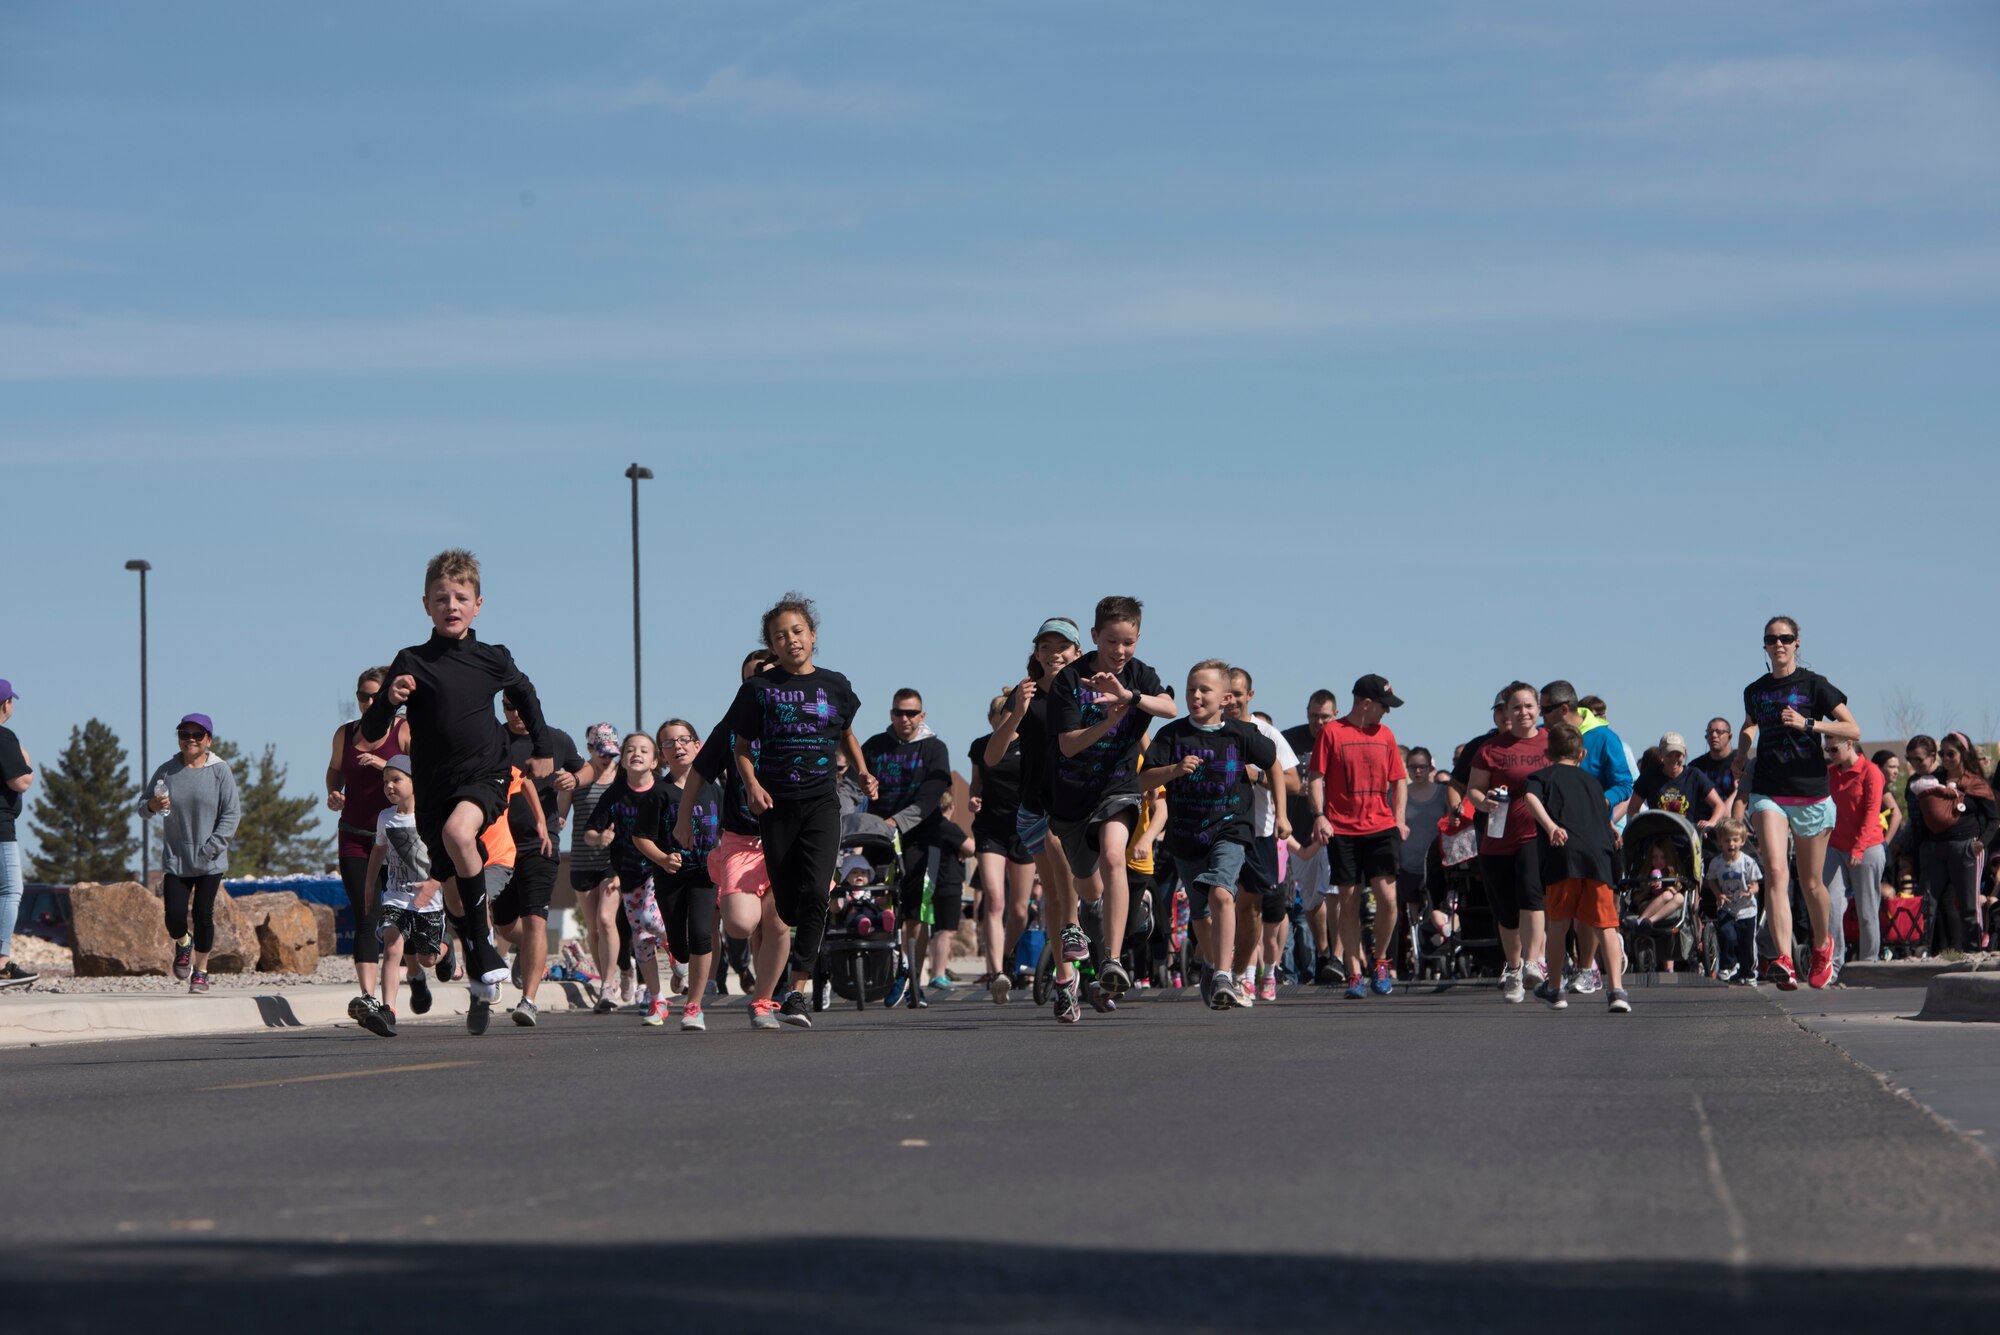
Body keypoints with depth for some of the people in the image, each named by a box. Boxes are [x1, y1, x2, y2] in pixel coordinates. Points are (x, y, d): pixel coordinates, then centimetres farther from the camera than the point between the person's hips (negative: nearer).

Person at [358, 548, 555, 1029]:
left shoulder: (493, 660, 1)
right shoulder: (411, 663, -3)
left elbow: (524, 693, 24)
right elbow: (370, 734, -4)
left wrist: (542, 749, 25)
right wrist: (389, 700, -24)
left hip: (485, 776, -2)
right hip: (434, 787, 2)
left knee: (458, 832, -34)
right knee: (453, 892, 7)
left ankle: (487, 945, -20)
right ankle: (481, 978, 30)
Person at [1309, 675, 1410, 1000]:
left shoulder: (1385, 734, 12)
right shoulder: (1331, 732, 0)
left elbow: (1399, 780, 17)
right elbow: (1317, 778, 0)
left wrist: (1398, 818, 5)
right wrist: (1319, 815, -13)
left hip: (1381, 828, 2)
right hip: (1342, 830, -2)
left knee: (1387, 895, -10)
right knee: (1349, 901, 0)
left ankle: (1380, 961, 10)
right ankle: (1355, 974, 7)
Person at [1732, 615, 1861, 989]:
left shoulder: (1814, 685, -1)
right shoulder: (1755, 691, 10)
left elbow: (1853, 731, -5)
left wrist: (1808, 724, -17)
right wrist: (1741, 757, 13)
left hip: (1811, 793, -2)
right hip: (1767, 793, 2)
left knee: (1810, 883, 9)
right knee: (1776, 871, -20)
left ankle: (1822, 945, 39)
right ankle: (1784, 960, -31)